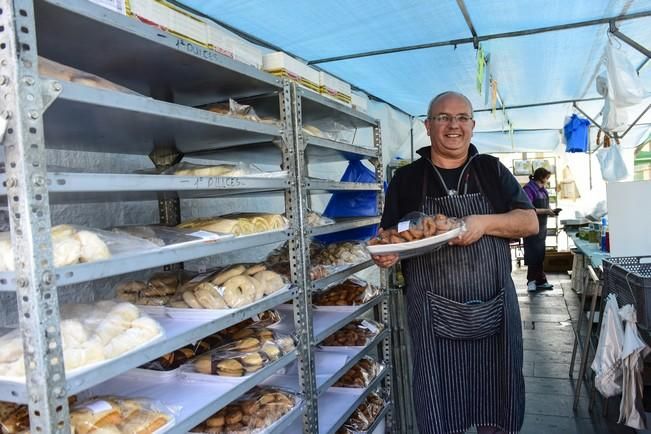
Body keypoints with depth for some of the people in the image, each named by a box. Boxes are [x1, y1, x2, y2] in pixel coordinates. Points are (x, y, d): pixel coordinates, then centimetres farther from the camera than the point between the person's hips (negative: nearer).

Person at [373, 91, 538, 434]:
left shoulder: (492, 170, 8)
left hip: (494, 312, 2)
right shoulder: (406, 178, 5)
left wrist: (484, 222, -14)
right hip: (434, 316, -1)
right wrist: (384, 253, -15)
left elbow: (530, 222, 4)